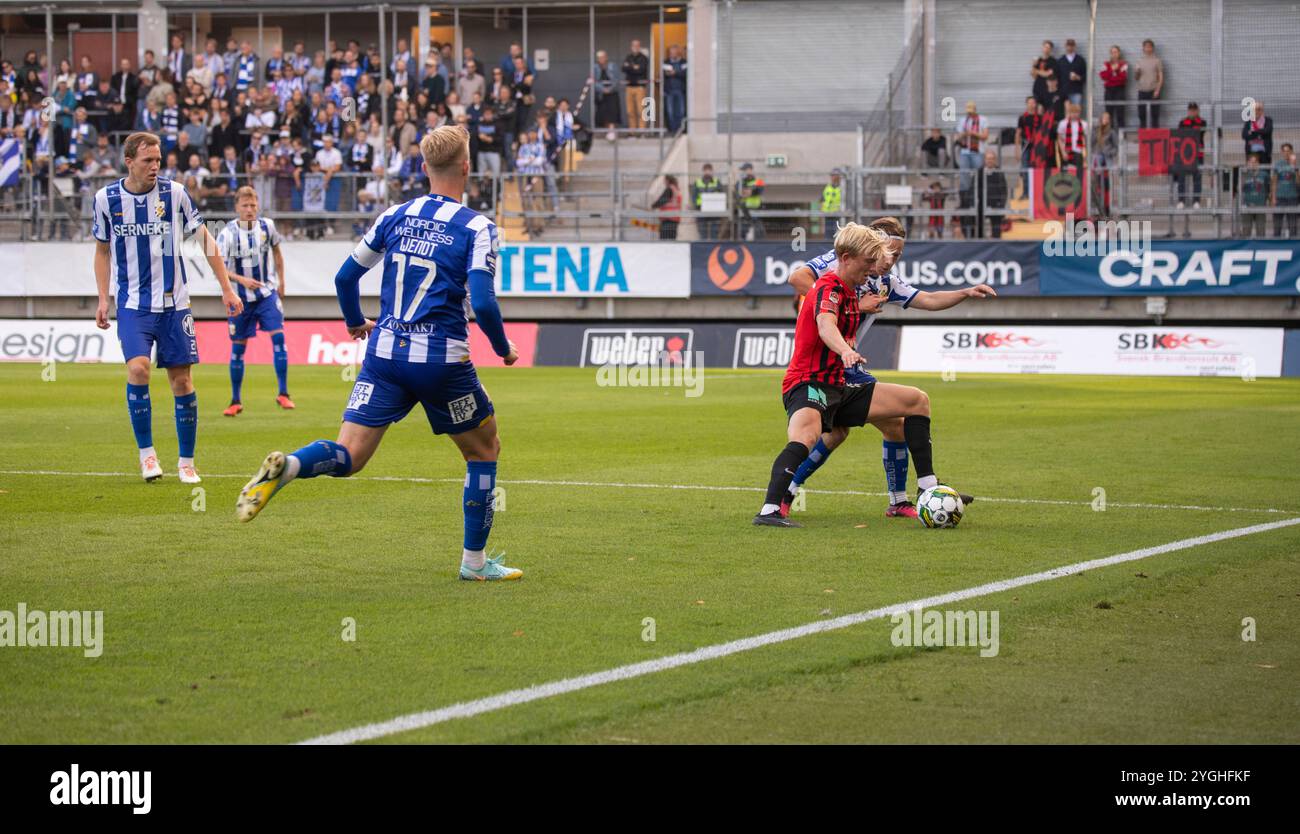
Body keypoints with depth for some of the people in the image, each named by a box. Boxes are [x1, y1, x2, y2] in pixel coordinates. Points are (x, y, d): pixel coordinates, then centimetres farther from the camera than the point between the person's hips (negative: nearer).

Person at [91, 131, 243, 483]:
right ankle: (146, 451, -5)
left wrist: (227, 289, 2)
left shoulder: (174, 193, -4)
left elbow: (205, 240, 5)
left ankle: (186, 461, 12)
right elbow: (103, 250, 14)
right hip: (133, 305, 0)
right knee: (138, 368, -20)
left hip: (173, 303, 0)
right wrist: (103, 299, 7)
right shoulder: (106, 198, 0)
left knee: (181, 380, 0)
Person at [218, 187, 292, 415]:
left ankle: (283, 394, -10)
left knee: (278, 336, -15)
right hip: (240, 297, -1)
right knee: (238, 346, 4)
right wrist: (242, 280, -33)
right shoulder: (227, 234, -13)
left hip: (267, 292, 1)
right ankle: (235, 401, 16)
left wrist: (281, 281, 15)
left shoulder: (267, 226, -3)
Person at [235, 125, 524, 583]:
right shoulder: (477, 227, -6)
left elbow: (345, 276, 12)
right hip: (442, 360, -3)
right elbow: (482, 301, -16)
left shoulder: (395, 216, 8)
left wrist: (356, 322, 31)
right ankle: (475, 561, 20)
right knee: (484, 450, 18)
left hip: (384, 354, 4)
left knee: (347, 457, 0)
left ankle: (284, 467, -33)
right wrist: (503, 348, 3)